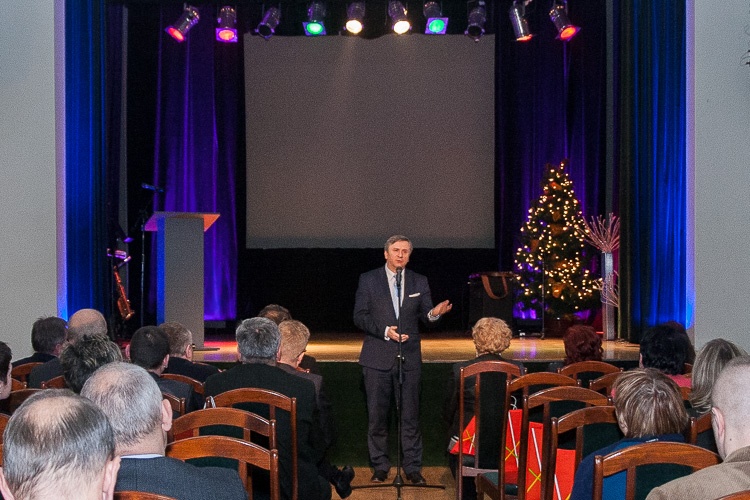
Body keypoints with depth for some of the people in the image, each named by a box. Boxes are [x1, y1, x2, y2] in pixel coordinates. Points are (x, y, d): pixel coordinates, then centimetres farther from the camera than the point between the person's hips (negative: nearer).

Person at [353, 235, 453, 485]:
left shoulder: (419, 282, 8)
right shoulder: (368, 279, 1)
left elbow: (424, 315, 6)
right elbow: (360, 316, -3)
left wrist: (434, 313, -17)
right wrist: (384, 330, -17)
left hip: (409, 356, 1)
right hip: (378, 357, -1)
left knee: (411, 415, 3)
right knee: (377, 415, 6)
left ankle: (413, 468, 11)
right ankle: (380, 466, 18)